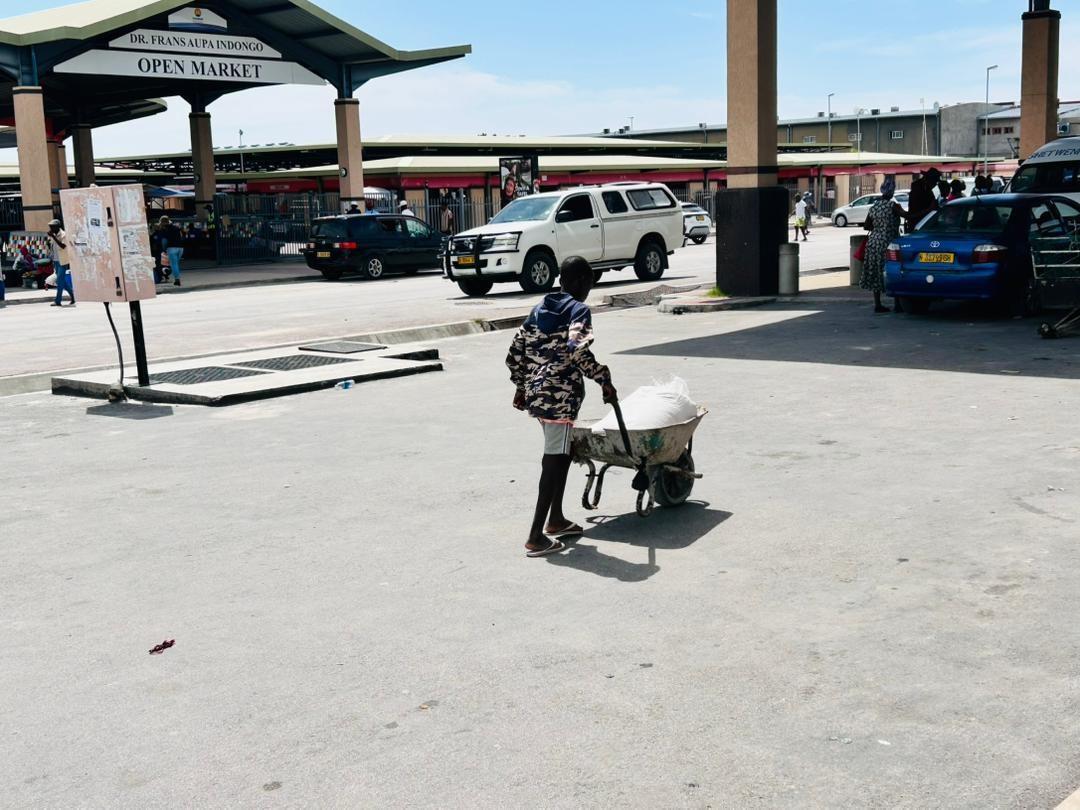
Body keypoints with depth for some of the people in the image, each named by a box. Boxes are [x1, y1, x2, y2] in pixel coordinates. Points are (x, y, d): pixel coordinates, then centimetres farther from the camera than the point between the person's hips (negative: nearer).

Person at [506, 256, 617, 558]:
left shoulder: (540, 309, 14)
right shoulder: (579, 310, -8)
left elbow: (515, 351, 15)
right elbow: (578, 350, -25)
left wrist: (520, 387, 24)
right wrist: (605, 379, -15)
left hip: (536, 393, 8)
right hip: (561, 396, -8)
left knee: (562, 454, 22)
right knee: (554, 461, -4)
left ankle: (556, 520, 32)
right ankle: (536, 538, -4)